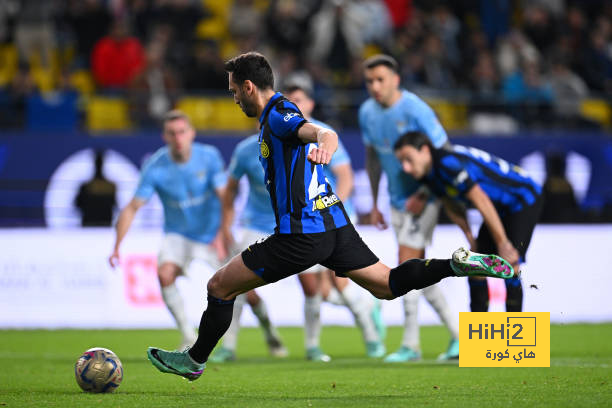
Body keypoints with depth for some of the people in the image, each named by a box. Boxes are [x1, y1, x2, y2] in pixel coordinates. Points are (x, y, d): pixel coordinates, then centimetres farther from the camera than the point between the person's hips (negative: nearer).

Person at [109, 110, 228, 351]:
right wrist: (116, 248, -27)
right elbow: (132, 208, -17)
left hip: (212, 233, 0)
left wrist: (222, 235, -30)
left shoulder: (209, 157, -15)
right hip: (177, 235, 0)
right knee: (165, 274, -26)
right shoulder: (155, 167, -17)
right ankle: (189, 339, -15)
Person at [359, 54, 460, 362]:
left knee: (407, 265, -13)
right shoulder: (367, 112, 1)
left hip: (423, 198, -7)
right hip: (397, 201, 7)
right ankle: (457, 334, 17)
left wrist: (422, 194, -19)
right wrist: (375, 204, 14)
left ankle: (411, 345, -6)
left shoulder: (416, 110, -20)